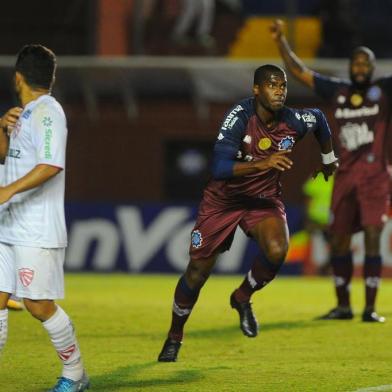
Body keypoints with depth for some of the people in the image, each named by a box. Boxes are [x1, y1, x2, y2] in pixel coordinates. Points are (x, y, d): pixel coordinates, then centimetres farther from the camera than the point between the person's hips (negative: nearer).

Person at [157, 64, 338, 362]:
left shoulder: (294, 122, -17)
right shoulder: (240, 116, -27)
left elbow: (320, 119, 9)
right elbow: (220, 168, -38)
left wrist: (328, 159, 24)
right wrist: (262, 163, -51)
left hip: (264, 199, 2)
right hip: (223, 200, -2)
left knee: (277, 251, -27)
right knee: (198, 271, 2)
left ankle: (242, 298, 4)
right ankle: (174, 337, 27)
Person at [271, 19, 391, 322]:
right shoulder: (336, 91, 10)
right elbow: (298, 70, 14)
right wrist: (281, 41, 6)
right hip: (345, 177, 4)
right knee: (339, 240, 7)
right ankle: (343, 306, 19)